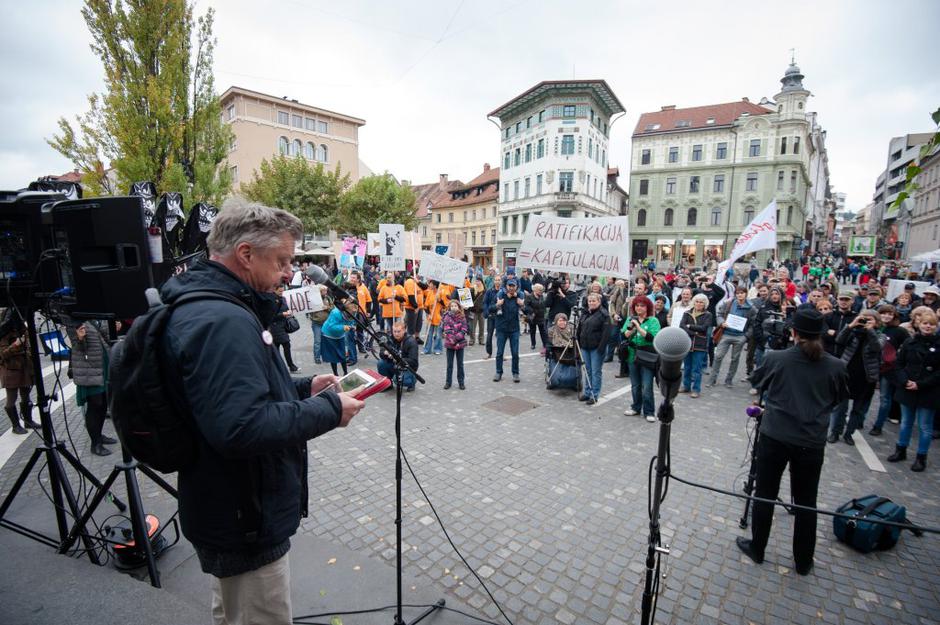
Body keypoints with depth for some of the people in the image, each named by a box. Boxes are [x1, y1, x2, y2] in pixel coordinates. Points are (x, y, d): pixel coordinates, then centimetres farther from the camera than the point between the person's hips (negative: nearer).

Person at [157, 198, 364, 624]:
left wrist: (303, 388, 3)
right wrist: (328, 410, -24)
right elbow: (242, 426, -36)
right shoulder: (223, 320, -28)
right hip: (246, 524, -10)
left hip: (228, 511, 10)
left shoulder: (205, 306, 7)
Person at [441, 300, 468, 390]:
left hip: (460, 343, 0)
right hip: (449, 343, 0)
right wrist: (452, 340, -20)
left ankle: (461, 382, 18)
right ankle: (448, 382, 19)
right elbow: (447, 330, -10)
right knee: (449, 364, 9)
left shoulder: (462, 318, -2)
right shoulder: (447, 317, -4)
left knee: (460, 364, 9)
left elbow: (464, 330, -8)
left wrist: (456, 338, -17)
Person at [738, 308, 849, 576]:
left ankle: (756, 549, 27)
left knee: (765, 495, 12)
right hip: (812, 442, 2)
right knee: (806, 502, 15)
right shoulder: (836, 366, -6)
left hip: (774, 437, -2)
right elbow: (839, 397, 11)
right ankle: (803, 561, 30)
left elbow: (756, 381, 7)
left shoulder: (775, 358, -11)